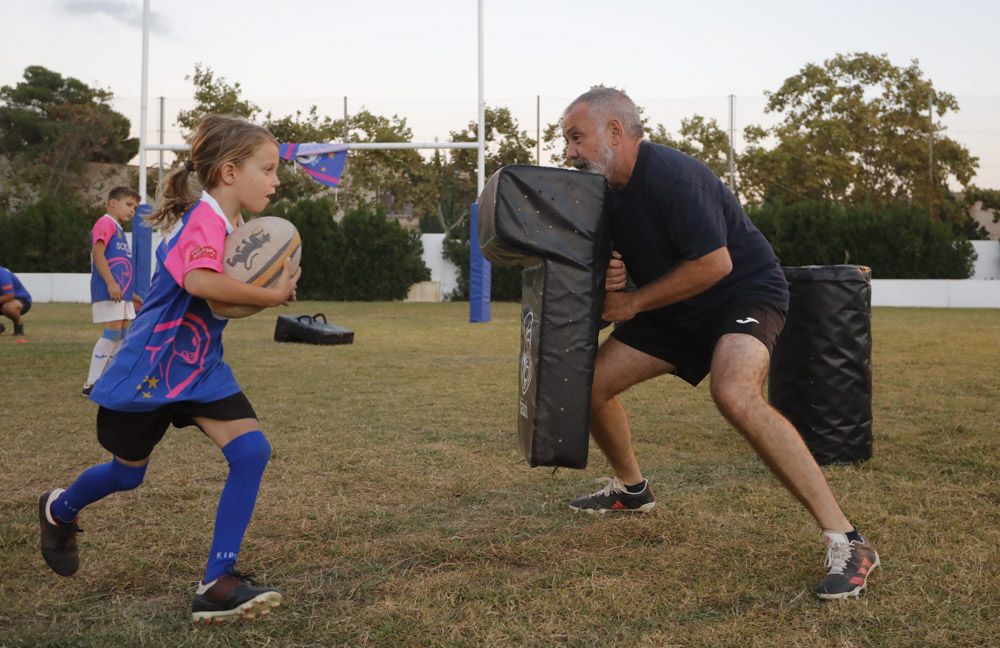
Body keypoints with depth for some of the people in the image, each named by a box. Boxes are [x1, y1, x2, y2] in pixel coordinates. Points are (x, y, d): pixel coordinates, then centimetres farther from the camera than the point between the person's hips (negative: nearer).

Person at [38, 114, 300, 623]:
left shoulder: (230, 224, 4)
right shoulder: (204, 220, -24)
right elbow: (199, 281, -45)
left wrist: (268, 289, -4)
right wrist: (271, 295, -36)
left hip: (201, 366, 7)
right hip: (149, 370, -7)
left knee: (251, 451, -12)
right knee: (127, 473, 14)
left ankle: (217, 584, -7)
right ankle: (59, 510, 49)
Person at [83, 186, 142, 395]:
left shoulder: (118, 229, 23)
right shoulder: (106, 223, -5)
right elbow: (97, 253, -17)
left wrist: (130, 292, 27)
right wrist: (111, 283, -25)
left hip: (121, 292, 10)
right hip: (109, 291, -10)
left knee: (122, 334, 10)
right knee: (112, 332, -12)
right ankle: (92, 384, -10)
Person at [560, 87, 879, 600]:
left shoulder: (669, 174, -25)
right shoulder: (605, 189, 2)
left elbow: (714, 264, -29)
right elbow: (616, 264, 13)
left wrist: (632, 303, -20)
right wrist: (606, 279, -13)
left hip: (746, 293, -9)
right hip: (675, 312, 9)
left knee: (734, 395, -36)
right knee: (590, 383, 2)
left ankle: (846, 543, -29)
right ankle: (631, 489, 30)